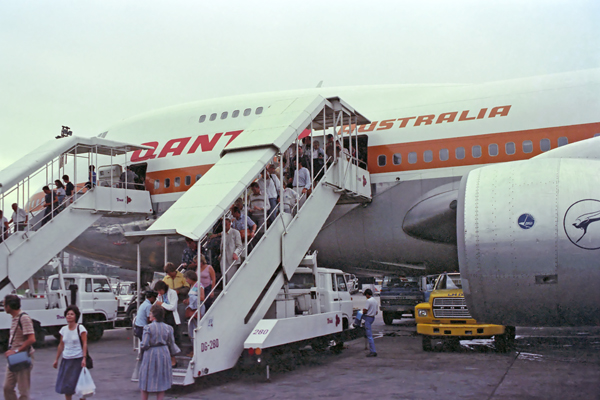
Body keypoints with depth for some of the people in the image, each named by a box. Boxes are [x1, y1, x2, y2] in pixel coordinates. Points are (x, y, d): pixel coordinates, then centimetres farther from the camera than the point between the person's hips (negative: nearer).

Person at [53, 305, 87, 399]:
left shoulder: (80, 328, -7)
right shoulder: (63, 329, 8)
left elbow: (84, 344, -11)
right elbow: (61, 345, 15)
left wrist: (84, 358, -20)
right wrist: (56, 359, 16)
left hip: (78, 360, -5)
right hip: (66, 360, 5)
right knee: (65, 385, 7)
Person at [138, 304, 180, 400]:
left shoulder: (148, 327, -15)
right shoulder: (167, 328, -2)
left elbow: (144, 345, -16)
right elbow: (171, 344, 4)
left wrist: (141, 345, 7)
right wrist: (172, 355, 20)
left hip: (150, 355, -3)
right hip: (164, 354, 3)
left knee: (146, 381, 12)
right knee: (161, 382, 12)